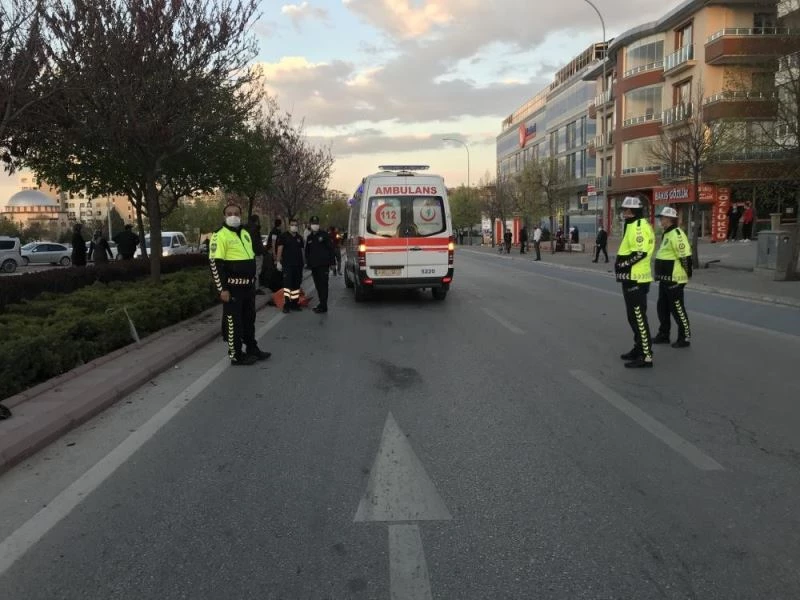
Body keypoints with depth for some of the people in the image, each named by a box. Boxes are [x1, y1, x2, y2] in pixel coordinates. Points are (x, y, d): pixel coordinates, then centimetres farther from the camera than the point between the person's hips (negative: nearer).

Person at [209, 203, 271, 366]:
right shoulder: (220, 235, -12)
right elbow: (215, 263, -17)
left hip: (248, 285, 8)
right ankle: (236, 355, 8)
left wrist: (253, 280, 20)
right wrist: (222, 289, -20)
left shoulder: (245, 234, 13)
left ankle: (252, 349, 30)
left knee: (249, 319, 18)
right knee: (233, 321, -1)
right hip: (233, 287, -8)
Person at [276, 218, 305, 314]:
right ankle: (286, 305, -13)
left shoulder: (299, 237, 14)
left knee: (296, 284, 9)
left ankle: (295, 303, 16)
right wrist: (278, 261, -12)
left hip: (298, 264, 6)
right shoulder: (284, 236, -2)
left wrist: (302, 263, 17)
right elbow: (280, 249, -5)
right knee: (287, 284, -12)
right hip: (287, 264, -6)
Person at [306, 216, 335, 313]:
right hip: (314, 265, 6)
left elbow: (331, 249, -3)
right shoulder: (309, 237, 16)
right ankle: (322, 304, 19)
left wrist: (332, 262, -7)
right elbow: (307, 251, 23)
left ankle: (323, 306, -9)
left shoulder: (324, 235, -1)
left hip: (323, 265, -6)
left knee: (323, 285, -8)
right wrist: (308, 263, 13)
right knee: (318, 285, 10)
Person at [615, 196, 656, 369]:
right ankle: (639, 348, 30)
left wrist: (622, 264, -16)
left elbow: (640, 252, -24)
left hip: (636, 279, -11)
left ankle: (646, 356, -7)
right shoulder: (632, 225, 18)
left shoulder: (639, 225, -15)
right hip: (632, 278, 11)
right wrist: (622, 264, 12)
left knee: (638, 317, -10)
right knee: (634, 316, 19)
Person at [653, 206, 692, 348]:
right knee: (662, 307, 16)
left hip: (674, 279, -10)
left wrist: (687, 274, -20)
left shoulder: (676, 234, -18)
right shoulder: (667, 234, 15)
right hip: (665, 278, 10)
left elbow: (685, 256, -22)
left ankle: (685, 337, 7)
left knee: (677, 308, -3)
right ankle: (664, 334, 28)